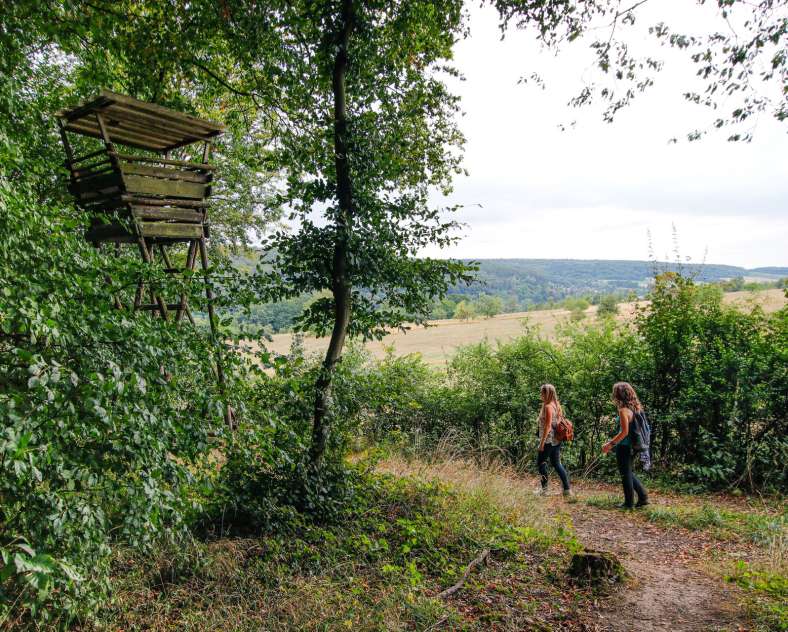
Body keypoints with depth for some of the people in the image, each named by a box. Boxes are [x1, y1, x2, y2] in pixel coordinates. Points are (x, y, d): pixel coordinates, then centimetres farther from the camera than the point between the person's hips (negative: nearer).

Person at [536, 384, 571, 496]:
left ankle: (544, 488, 10)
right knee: (556, 464, 12)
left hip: (549, 440, -9)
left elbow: (548, 425, -20)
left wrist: (542, 442, -17)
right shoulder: (556, 405, 11)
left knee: (541, 462, 4)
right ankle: (567, 489, 10)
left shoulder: (548, 406, -16)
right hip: (556, 440, 9)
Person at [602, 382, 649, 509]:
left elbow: (624, 432, -22)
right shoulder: (635, 408, 6)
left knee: (626, 475, 5)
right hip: (631, 446, 8)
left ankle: (629, 503, 15)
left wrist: (610, 444, -16)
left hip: (624, 447, -8)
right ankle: (643, 496, 20)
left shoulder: (623, 410, -19)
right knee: (628, 473, 22)